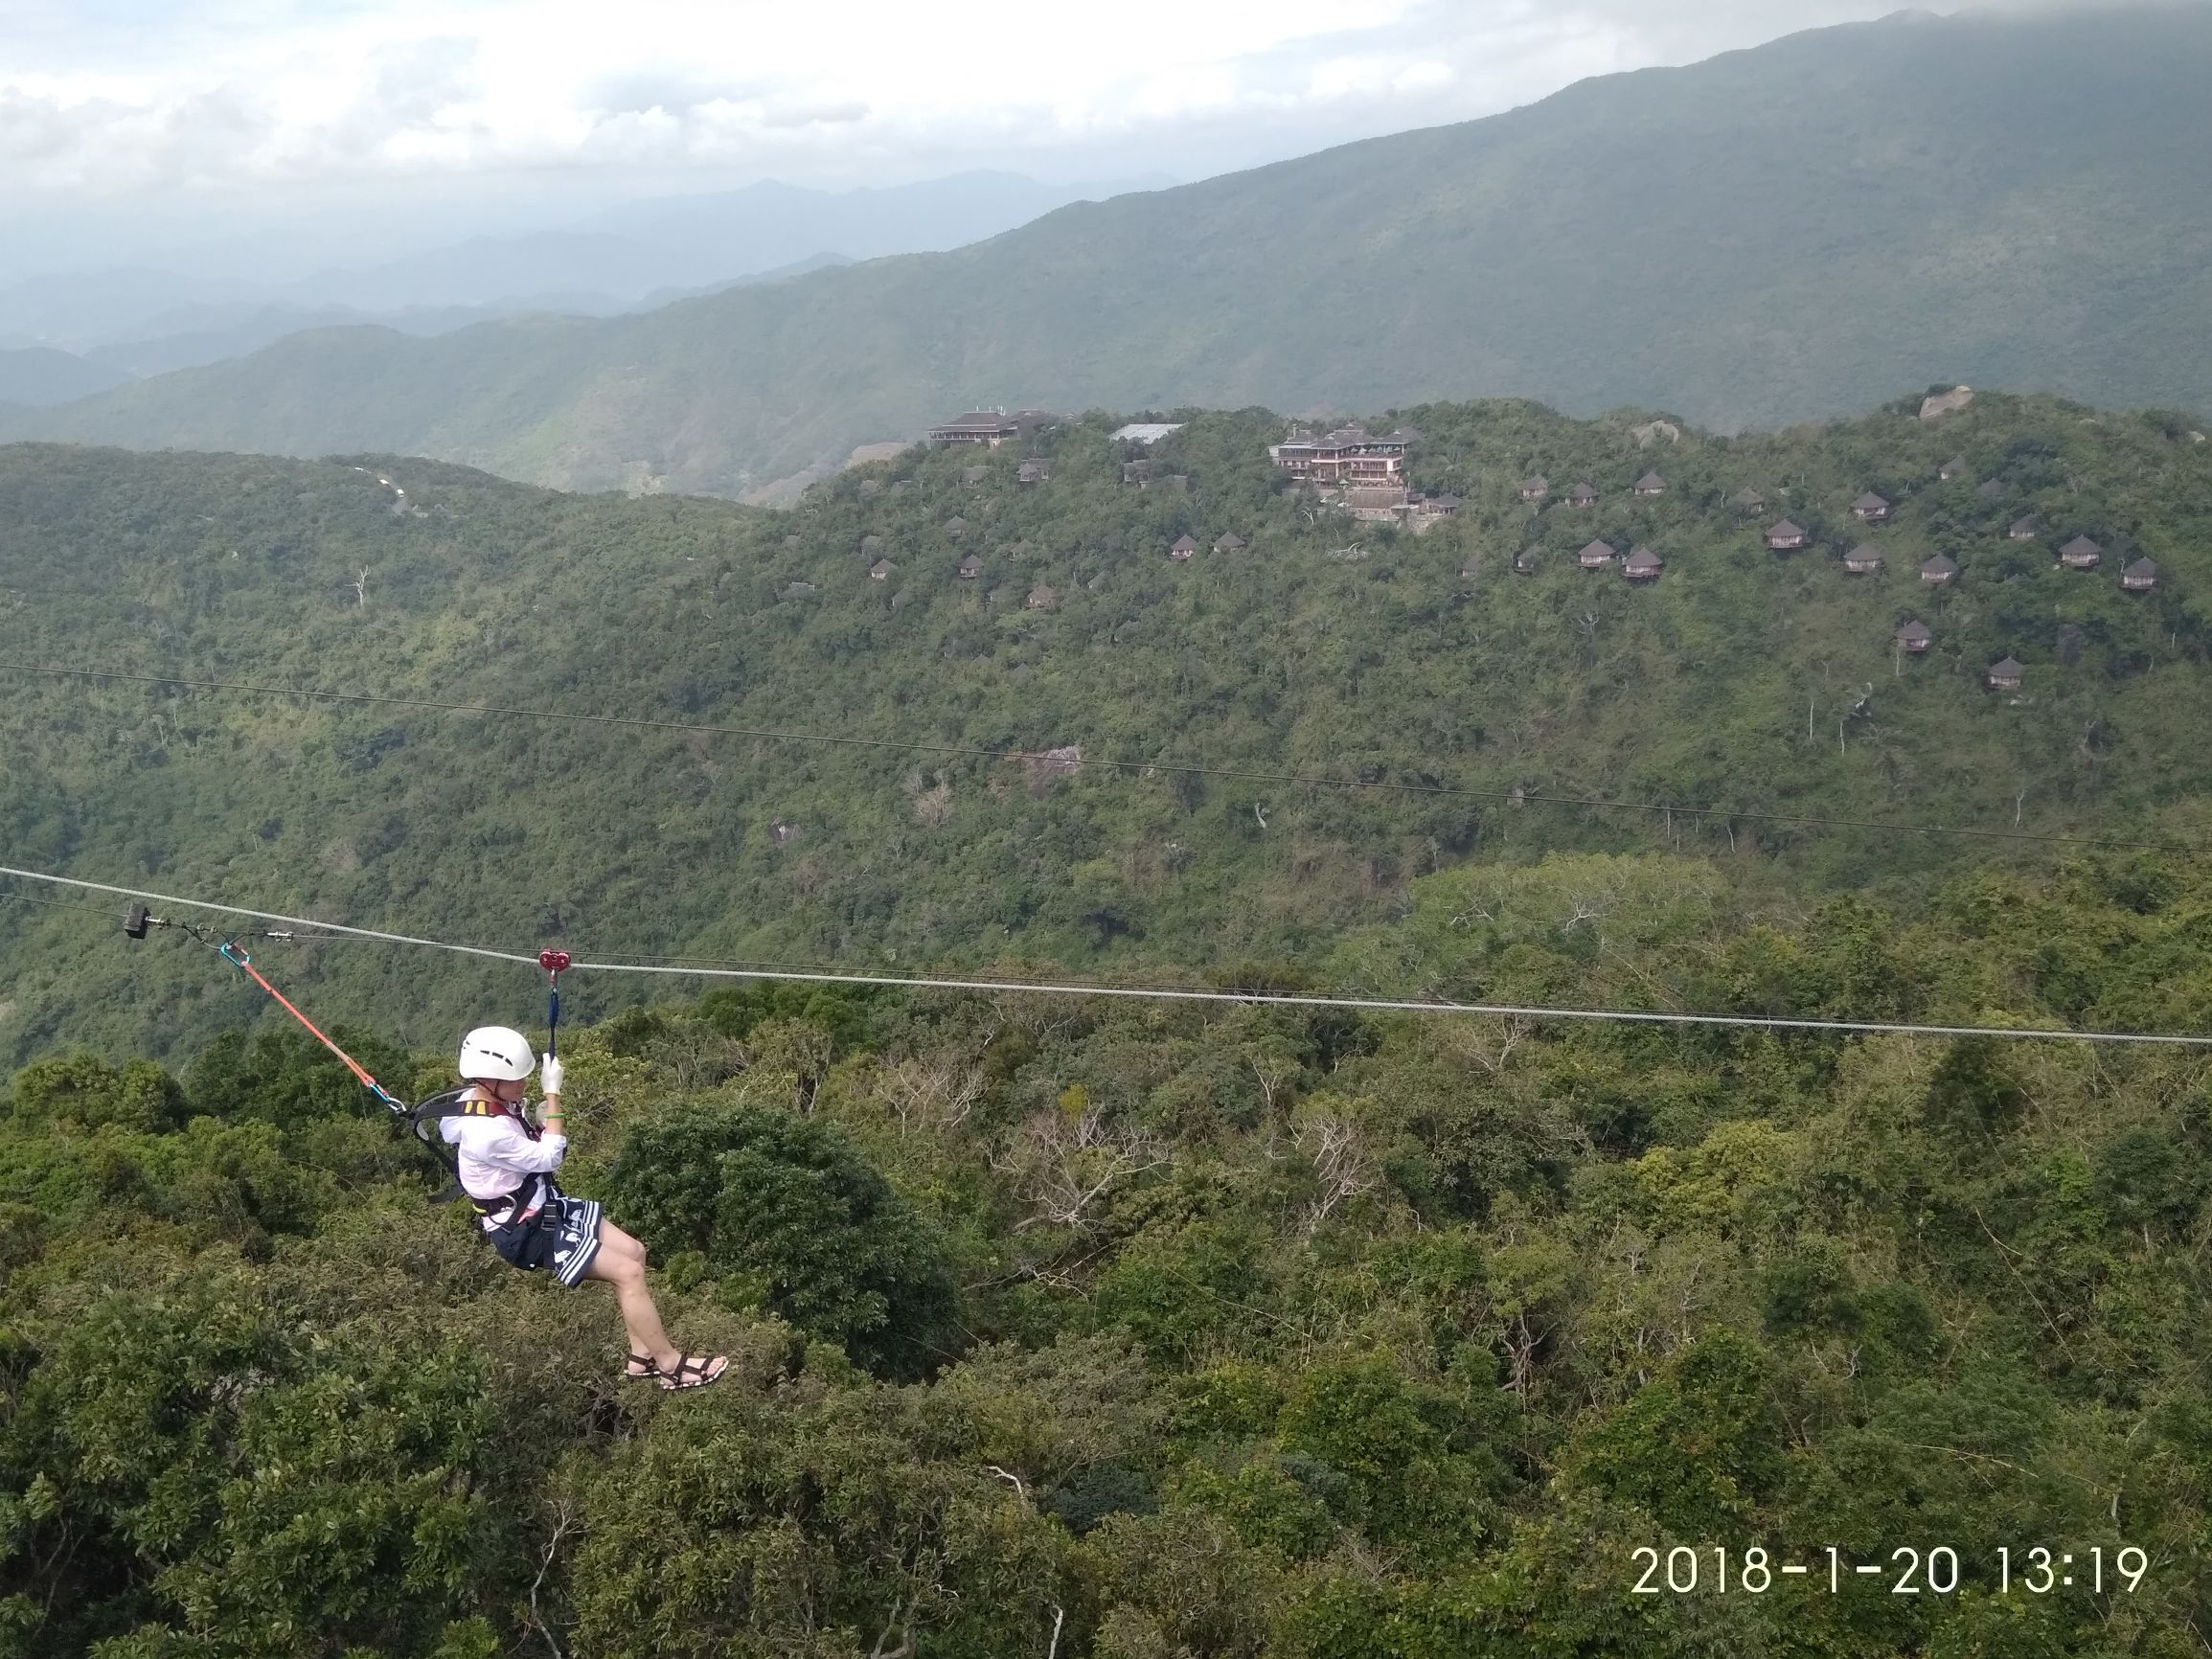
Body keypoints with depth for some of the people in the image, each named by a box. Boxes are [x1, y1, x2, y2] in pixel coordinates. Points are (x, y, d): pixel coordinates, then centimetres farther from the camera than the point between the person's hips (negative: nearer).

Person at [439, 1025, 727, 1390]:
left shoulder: (491, 1102, -3)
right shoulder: (486, 1133, -32)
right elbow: (548, 1157, -22)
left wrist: (542, 1114, -12)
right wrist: (553, 1094, -19)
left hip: (543, 1204, 10)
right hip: (525, 1232, -10)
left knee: (634, 1252, 9)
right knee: (628, 1273, -11)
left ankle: (642, 1356, 15)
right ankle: (672, 1365, 1)